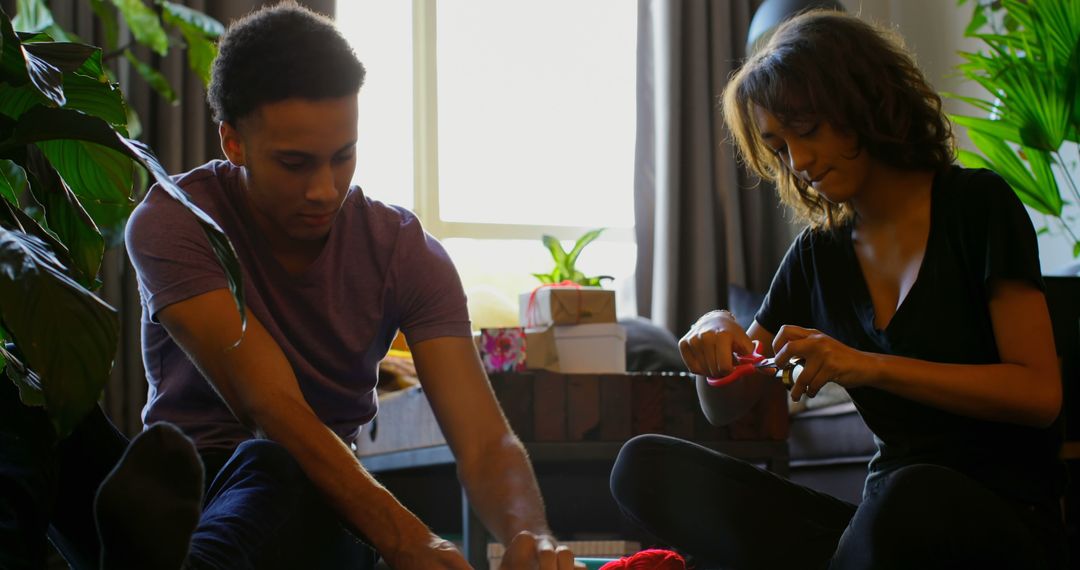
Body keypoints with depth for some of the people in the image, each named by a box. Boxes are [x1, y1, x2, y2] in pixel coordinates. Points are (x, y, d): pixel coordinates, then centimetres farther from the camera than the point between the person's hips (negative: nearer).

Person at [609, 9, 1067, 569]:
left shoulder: (976, 205, -1)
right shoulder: (817, 255, 14)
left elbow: (1040, 393, -9)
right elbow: (723, 408, 20)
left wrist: (870, 367, -18)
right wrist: (715, 336, -4)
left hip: (1002, 523, -5)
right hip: (884, 521, 5)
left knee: (911, 496, -42)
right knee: (644, 467, -13)